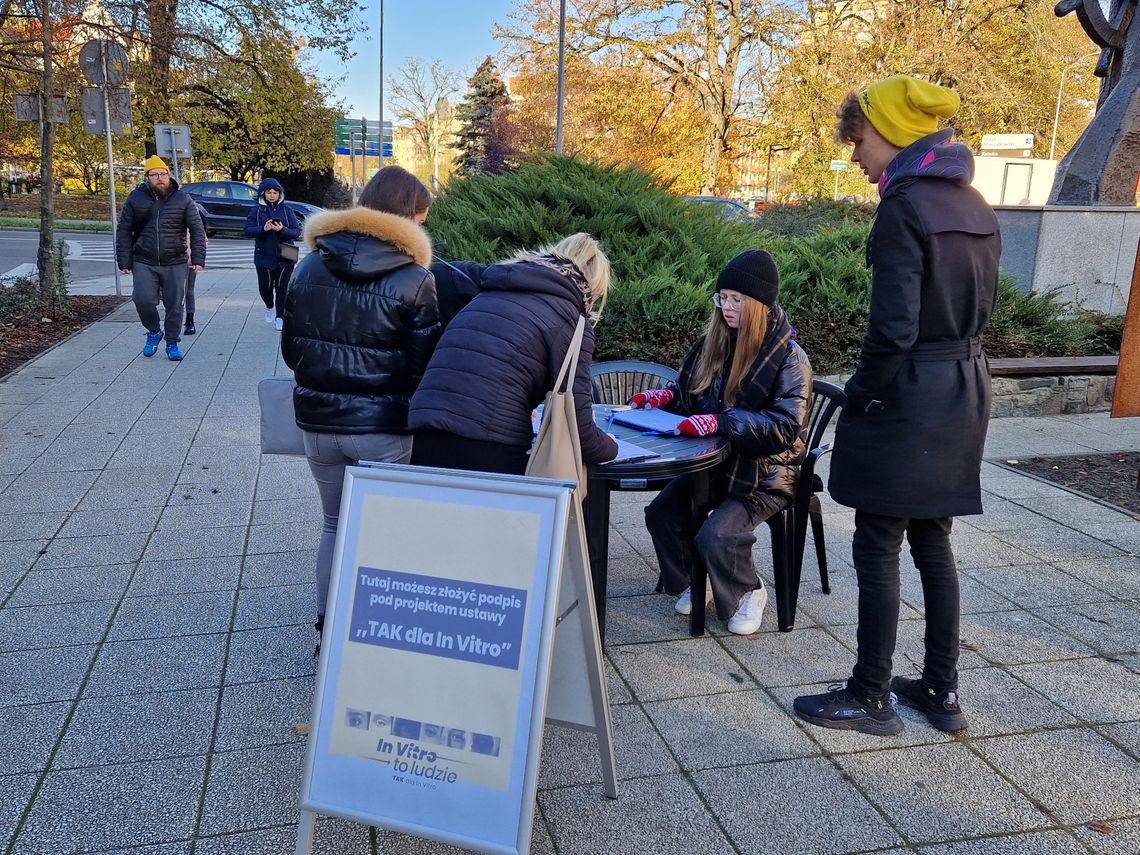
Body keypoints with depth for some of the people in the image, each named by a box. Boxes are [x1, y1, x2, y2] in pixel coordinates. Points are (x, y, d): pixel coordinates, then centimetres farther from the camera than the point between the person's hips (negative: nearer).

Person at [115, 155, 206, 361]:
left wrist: (198, 259, -8)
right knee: (144, 301, -10)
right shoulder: (135, 199, 3)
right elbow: (124, 232, 6)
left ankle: (172, 343, 19)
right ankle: (154, 332, 17)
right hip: (144, 263, 0)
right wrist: (124, 261, 1)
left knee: (175, 305, 3)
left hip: (175, 264, 0)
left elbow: (197, 230, 2)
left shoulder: (183, 200, 2)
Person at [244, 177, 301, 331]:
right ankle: (270, 307, 36)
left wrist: (283, 230, -22)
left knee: (282, 288, 0)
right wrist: (263, 229, -21)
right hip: (263, 257, 1)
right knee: (265, 287, 6)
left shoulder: (286, 210, 2)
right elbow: (248, 230, -5)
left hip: (284, 257, 0)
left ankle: (279, 317, 11)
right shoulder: (256, 210, 2)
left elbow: (297, 231, -3)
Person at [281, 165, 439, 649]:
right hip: (384, 428, -5)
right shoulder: (415, 279, -11)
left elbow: (290, 349, 10)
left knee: (335, 524, 21)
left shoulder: (310, 268, 4)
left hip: (318, 422, 5)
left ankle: (327, 627, 31)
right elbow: (423, 367, -10)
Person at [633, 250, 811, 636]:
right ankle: (694, 582, 13)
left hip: (764, 474, -6)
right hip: (713, 460, 6)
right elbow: (691, 392, 19)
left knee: (716, 535, -23)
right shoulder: (713, 342, 5)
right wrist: (666, 395, -5)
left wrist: (722, 422, -33)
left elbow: (785, 427, -23)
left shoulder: (789, 357, -14)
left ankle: (748, 593, 9)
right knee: (662, 512, -13)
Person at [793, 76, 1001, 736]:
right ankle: (943, 690, 26)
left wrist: (859, 402, -10)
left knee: (878, 548, 2)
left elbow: (894, 329, -22)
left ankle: (872, 697, 14)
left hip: (908, 400, -9)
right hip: (966, 392, 9)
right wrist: (954, 368, 18)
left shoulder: (904, 208, -16)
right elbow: (980, 311, 15)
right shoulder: (975, 206, 11)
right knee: (933, 540, 16)